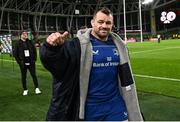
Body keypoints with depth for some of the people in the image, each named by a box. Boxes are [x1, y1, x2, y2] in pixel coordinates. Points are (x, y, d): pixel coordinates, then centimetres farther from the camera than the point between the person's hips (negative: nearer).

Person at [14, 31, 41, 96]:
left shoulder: (30, 42, 7)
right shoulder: (18, 43, 1)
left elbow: (34, 51, 12)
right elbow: (15, 53, 2)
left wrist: (34, 59, 3)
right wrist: (19, 62, -4)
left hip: (31, 62, 1)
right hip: (23, 63, -1)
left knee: (34, 75, -1)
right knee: (23, 77, 7)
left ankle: (37, 88, 3)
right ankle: (25, 90, 17)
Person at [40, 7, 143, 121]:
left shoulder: (118, 44, 3)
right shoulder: (81, 44, -13)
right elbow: (54, 58, -27)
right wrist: (52, 47, -51)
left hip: (116, 105, 4)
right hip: (90, 107, -3)